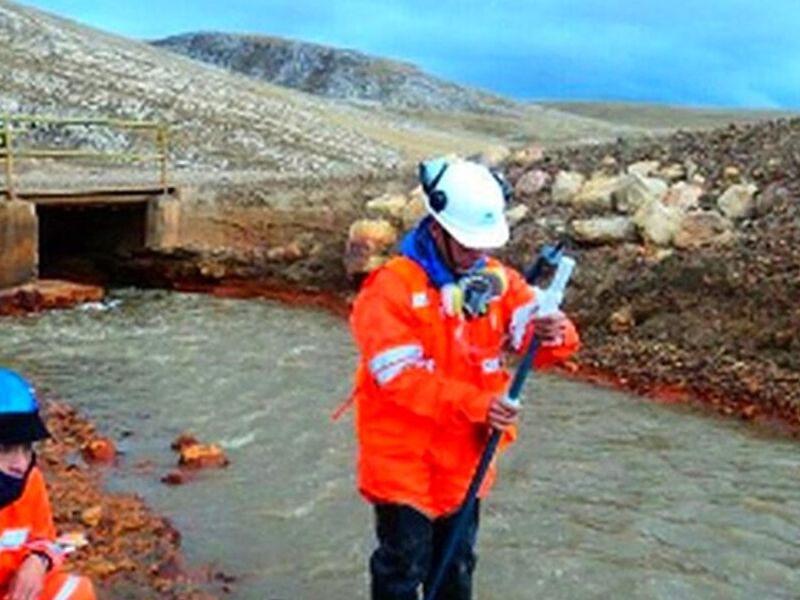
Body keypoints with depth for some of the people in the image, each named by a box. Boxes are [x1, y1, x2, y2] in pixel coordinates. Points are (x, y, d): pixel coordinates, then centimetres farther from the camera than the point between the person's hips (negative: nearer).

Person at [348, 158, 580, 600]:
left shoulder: (496, 280, -2)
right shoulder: (391, 288, -19)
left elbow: (535, 337, -8)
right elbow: (400, 376, -25)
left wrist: (555, 334, -33)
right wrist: (474, 404, -32)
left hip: (465, 458, 5)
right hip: (404, 459, -5)